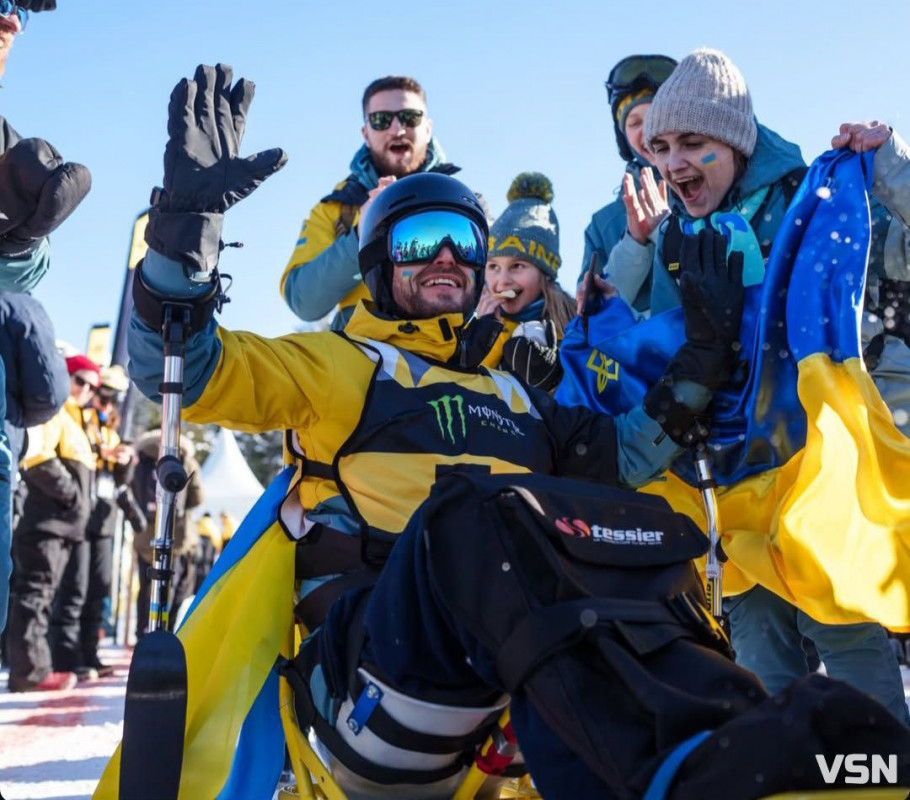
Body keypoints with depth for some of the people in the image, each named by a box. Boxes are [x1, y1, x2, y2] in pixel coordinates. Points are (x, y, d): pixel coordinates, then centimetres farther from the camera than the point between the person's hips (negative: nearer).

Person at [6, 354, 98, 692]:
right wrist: (69, 493, -16)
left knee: (38, 594, 10)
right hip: (46, 521, -10)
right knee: (35, 592, -10)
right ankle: (30, 670, -10)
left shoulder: (73, 421, 25)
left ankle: (33, 666, 15)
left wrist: (79, 502, 14)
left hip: (60, 523, 10)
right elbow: (36, 457, -21)